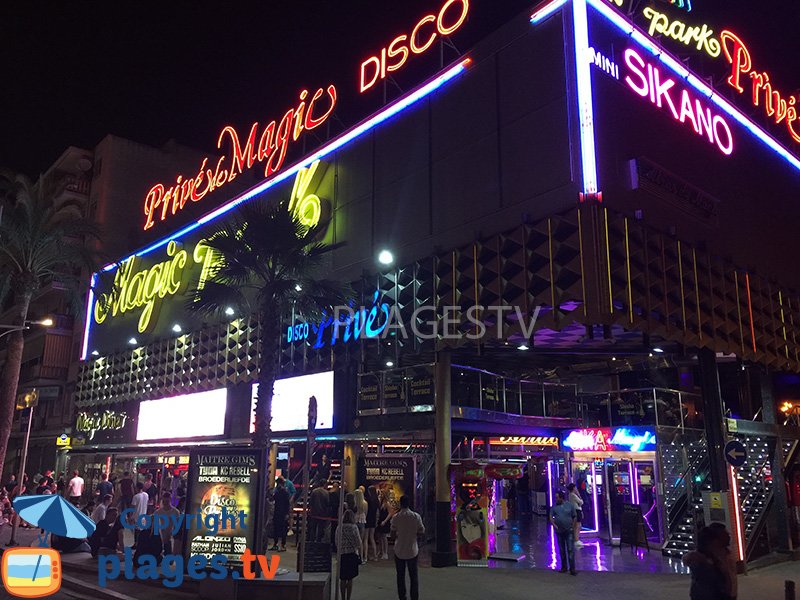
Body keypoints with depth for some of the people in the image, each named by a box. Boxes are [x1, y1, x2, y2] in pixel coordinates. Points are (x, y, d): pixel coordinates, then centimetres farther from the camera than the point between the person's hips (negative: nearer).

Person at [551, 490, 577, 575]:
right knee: (562, 550, 10)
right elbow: (551, 517, 5)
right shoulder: (554, 506, 2)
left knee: (570, 550, -6)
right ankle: (564, 567, 21)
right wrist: (555, 526, -7)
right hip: (559, 531, 3)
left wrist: (573, 528, -1)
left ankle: (572, 569, -5)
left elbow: (574, 517, 3)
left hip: (569, 531, -2)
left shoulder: (570, 505, -3)